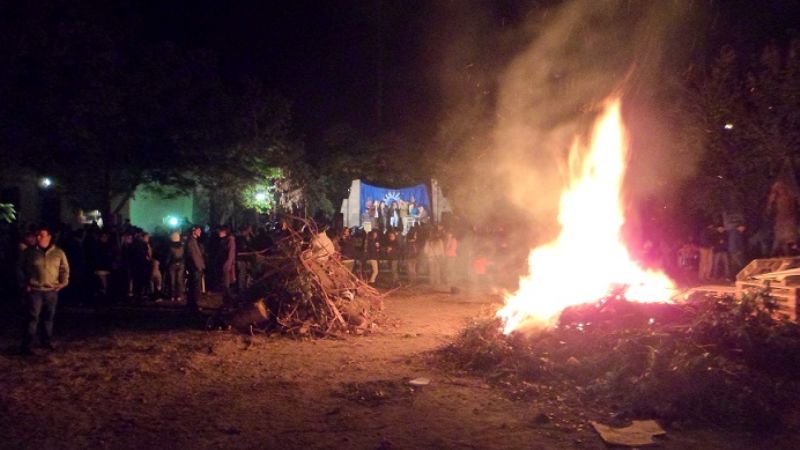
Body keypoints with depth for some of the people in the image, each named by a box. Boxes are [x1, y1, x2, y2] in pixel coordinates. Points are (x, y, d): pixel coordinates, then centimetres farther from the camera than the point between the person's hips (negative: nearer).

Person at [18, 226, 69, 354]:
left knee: (49, 317, 11)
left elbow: (65, 269, 10)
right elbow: (21, 269, 9)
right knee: (33, 318, -5)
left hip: (52, 291, 2)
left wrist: (63, 282, 0)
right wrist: (24, 284, 2)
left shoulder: (59, 253, 2)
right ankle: (26, 345, 1)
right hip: (34, 291, -2)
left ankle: (47, 341, 25)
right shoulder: (29, 252, -1)